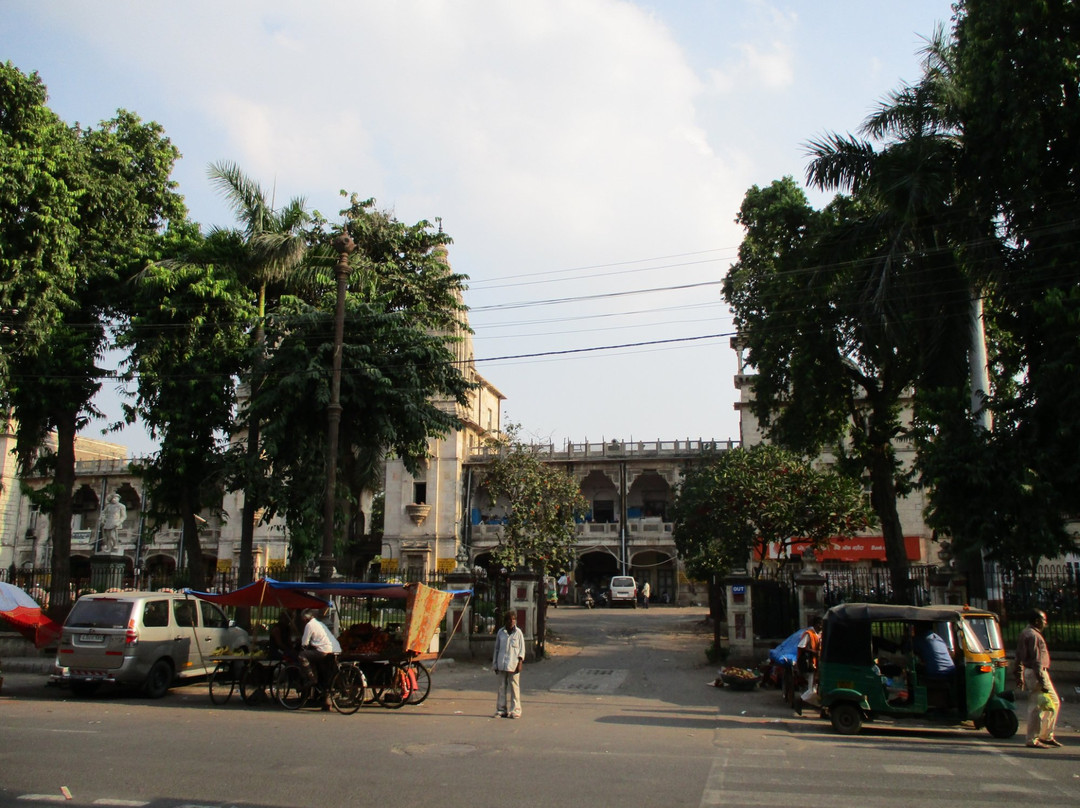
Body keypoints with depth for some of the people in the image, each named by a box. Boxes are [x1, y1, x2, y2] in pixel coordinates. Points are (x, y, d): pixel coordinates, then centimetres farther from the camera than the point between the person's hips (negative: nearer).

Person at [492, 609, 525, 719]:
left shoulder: (518, 633, 2)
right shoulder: (500, 632, 7)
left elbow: (522, 649, 3)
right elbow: (496, 648, 12)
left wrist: (520, 663, -6)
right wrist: (495, 664, 11)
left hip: (513, 665, -2)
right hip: (502, 664, 2)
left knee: (514, 687, -1)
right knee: (502, 687, 6)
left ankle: (515, 710, 5)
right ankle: (501, 710, 12)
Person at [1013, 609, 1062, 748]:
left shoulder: (1024, 634, 16)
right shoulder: (1033, 635, -16)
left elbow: (1019, 659, 20)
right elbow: (1037, 661, -21)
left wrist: (1019, 677, 23)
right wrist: (1042, 682, -22)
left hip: (1028, 672, 10)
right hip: (1036, 674, -10)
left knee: (1054, 702, 16)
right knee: (1037, 707, -5)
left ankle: (1046, 735, 20)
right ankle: (1032, 739, 0)